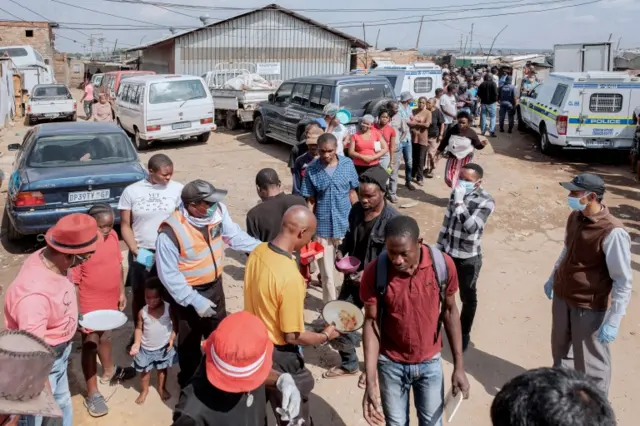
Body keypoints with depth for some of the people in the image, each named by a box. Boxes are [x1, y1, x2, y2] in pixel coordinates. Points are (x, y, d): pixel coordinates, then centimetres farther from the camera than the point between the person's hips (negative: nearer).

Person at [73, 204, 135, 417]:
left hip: (110, 302, 6)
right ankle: (92, 394, 21)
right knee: (90, 346, 8)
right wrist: (77, 314, -20)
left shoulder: (113, 236, -4)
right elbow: (73, 282, -21)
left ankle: (109, 372, 49)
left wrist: (122, 292, 10)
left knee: (105, 338, 27)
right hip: (90, 307, -6)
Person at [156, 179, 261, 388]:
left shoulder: (218, 210, -15)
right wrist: (195, 300, -25)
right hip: (188, 293, -6)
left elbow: (233, 235, 1)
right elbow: (168, 274, -24)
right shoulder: (171, 232, -31)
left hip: (214, 286, 6)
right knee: (189, 344, 14)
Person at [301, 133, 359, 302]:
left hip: (345, 223, 1)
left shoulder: (347, 164, -5)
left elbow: (352, 193, 4)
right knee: (326, 271, 6)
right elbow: (310, 201, -4)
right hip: (323, 226, -1)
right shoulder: (312, 169, -7)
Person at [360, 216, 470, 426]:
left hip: (430, 362, 1)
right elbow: (371, 322, -14)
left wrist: (459, 366, -3)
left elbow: (449, 311, -4)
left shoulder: (443, 264, -18)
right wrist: (371, 381, -19)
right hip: (391, 364, -1)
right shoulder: (374, 272, -21)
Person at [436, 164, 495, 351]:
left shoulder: (486, 201, -17)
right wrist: (439, 247, 12)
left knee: (468, 297, 13)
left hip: (468, 258, -5)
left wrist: (459, 202, -30)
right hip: (448, 252, 5)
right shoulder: (457, 193, 1)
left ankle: (464, 333, 32)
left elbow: (471, 227, -30)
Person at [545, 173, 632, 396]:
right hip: (562, 296, 7)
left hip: (590, 307, -7)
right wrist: (553, 277, 24)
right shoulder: (575, 217, -3)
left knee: (591, 363, 9)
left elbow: (623, 281, -22)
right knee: (560, 347, 26)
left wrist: (613, 322, -22)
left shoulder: (613, 232, -26)